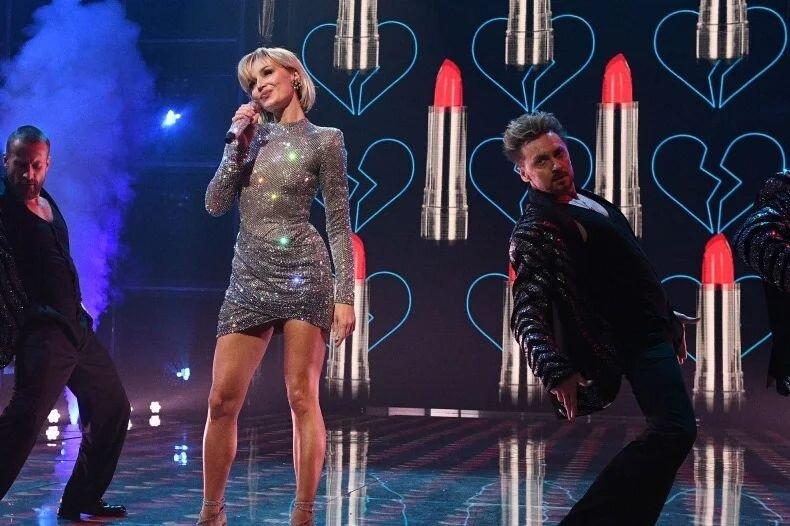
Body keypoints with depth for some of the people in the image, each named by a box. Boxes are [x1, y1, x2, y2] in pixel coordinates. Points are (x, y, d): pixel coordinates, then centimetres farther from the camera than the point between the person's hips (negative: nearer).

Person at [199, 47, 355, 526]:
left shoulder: (324, 141, 3)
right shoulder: (251, 135, 15)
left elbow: (340, 225, -1)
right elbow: (216, 205, 6)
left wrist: (345, 295, -8)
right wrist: (238, 143, -1)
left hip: (303, 274, -4)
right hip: (249, 277, 4)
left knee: (302, 397, -3)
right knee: (222, 400, 1)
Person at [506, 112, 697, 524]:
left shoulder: (592, 203, 13)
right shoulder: (534, 230, -16)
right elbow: (527, 314, -25)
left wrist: (671, 322, 24)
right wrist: (556, 372, -39)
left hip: (653, 331, 10)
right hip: (637, 340, -10)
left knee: (673, 430, 18)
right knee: (675, 429, -23)